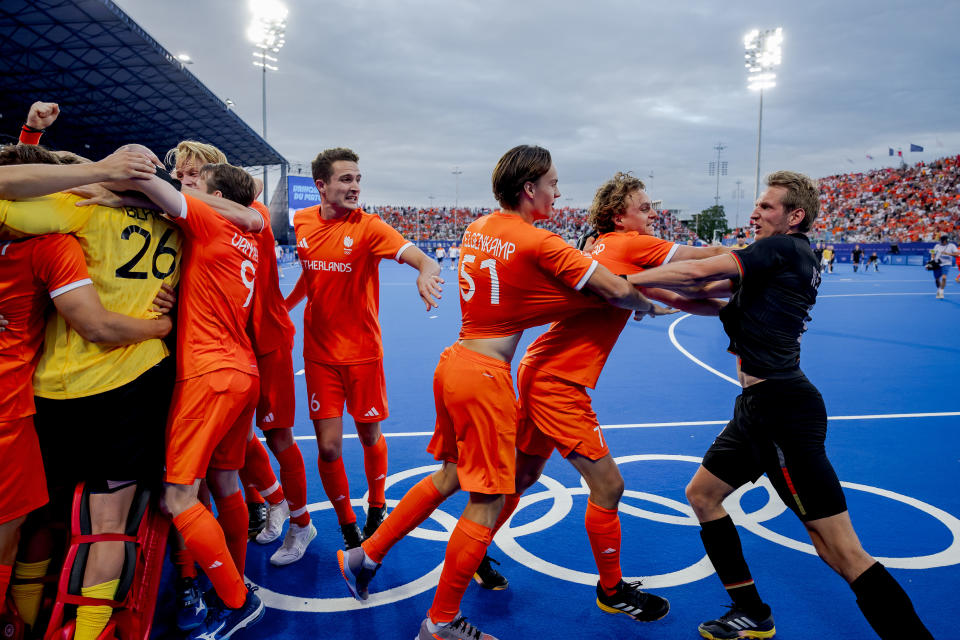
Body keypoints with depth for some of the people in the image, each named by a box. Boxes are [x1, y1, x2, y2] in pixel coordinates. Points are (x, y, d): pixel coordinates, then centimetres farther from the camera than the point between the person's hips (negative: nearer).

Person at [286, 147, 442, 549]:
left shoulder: (369, 226, -12)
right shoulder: (301, 222, 0)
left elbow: (418, 257, -28)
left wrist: (426, 271, -49)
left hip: (362, 353, -2)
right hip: (319, 353, 2)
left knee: (369, 437, 12)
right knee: (328, 447, 0)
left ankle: (377, 510, 41)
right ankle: (349, 532, 23)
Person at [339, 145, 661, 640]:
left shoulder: (477, 228, 9)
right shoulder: (539, 243, -13)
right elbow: (616, 291, -11)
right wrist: (645, 305, 11)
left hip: (454, 363, 9)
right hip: (484, 377, -9)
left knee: (451, 475, 24)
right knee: (486, 502, 4)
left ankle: (365, 556, 34)